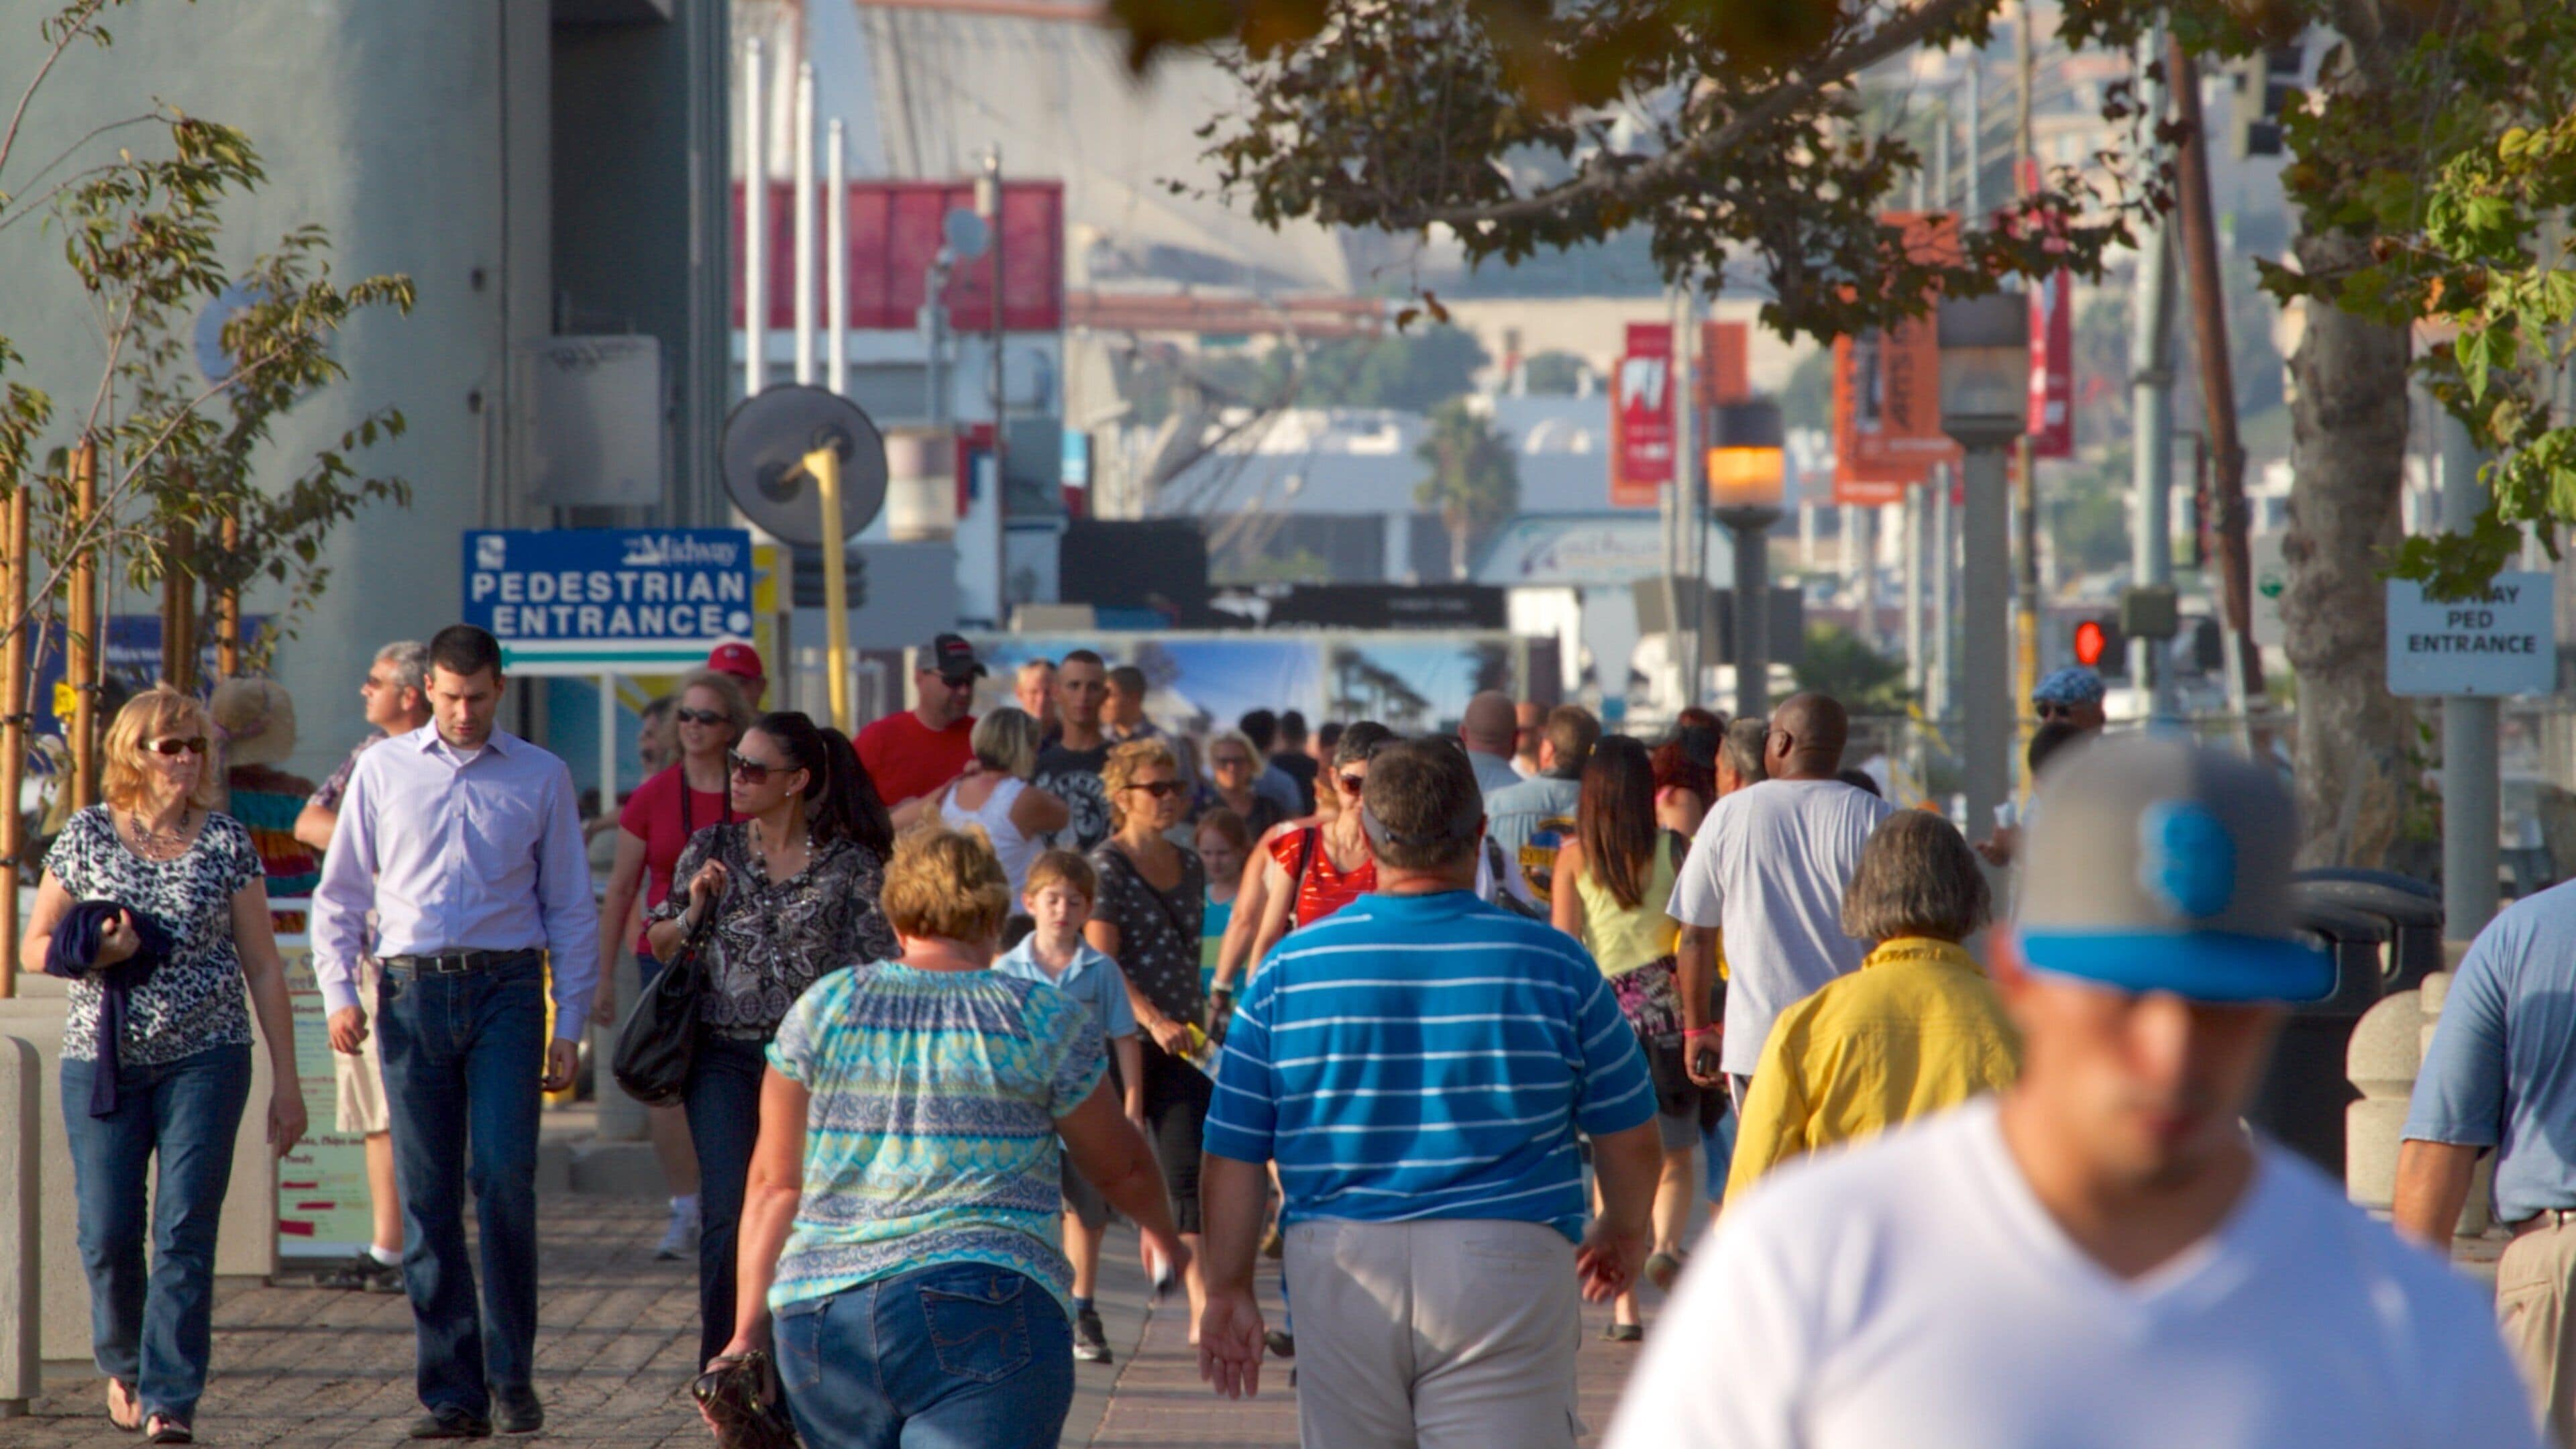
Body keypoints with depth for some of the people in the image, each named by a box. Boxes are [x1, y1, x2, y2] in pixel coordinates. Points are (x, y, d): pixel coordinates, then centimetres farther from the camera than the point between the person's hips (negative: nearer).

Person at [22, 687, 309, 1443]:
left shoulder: (226, 842, 2)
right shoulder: (87, 836, 3)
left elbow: (262, 965, 5)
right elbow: (34, 947, 8)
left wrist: (286, 1079, 3)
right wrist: (95, 954, -14)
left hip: (204, 1060, -1)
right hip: (102, 1061, 1)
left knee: (185, 1233, -9)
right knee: (108, 1233, 2)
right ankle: (124, 1364, 30)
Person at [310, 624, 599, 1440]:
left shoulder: (542, 777, 10)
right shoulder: (383, 770, 12)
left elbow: (571, 910, 11)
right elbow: (340, 893, 13)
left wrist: (569, 1027, 4)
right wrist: (338, 991, -1)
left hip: (506, 989, -1)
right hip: (411, 994, 1)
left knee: (503, 1179, -13)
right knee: (426, 1197, 0)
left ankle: (512, 1373, 0)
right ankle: (452, 1393, 4)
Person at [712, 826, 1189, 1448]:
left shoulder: (822, 1009, 10)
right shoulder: (1046, 1023, 5)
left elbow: (775, 1184, 9)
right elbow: (1120, 1168, 19)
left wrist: (750, 1329, 11)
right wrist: (1161, 1231, 39)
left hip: (818, 1317, 4)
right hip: (984, 1319, -4)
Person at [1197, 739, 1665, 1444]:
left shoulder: (1289, 969, 0)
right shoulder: (1554, 963, -2)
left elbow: (1234, 1154, 3)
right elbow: (1629, 1139, 7)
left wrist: (1229, 1290, 14)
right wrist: (1622, 1230, 27)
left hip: (1339, 1272, 2)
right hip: (1506, 1270, -2)